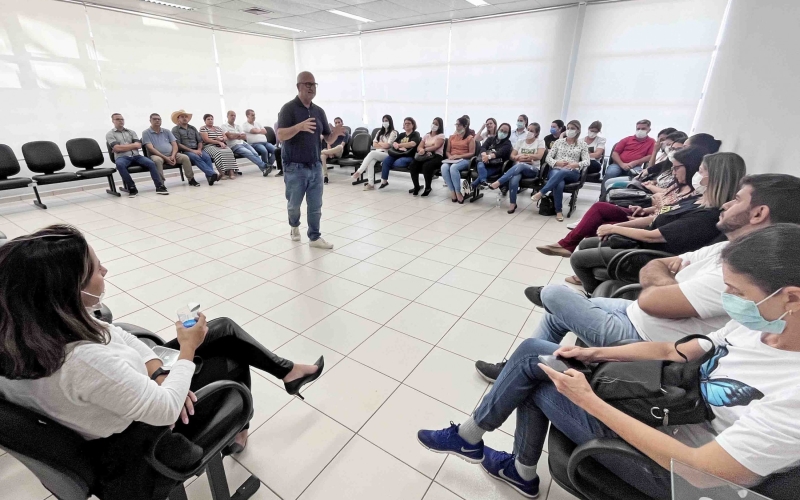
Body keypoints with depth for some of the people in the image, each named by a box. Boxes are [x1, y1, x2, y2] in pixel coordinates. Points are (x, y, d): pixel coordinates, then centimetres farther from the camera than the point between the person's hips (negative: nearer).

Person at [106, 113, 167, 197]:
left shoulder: (131, 132, 20)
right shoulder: (110, 134, 11)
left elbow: (138, 145, 5)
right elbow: (117, 148, -6)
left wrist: (123, 147, -3)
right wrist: (133, 145, -1)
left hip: (135, 156, 3)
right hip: (122, 157, -3)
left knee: (151, 163, -26)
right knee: (120, 165, -38)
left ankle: (159, 186, -29)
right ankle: (132, 188, -29)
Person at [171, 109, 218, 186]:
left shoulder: (192, 128, 23)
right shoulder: (175, 129, 7)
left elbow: (200, 141, 17)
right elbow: (178, 144, -4)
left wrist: (199, 150, -4)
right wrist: (192, 151, -14)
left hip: (197, 150, 4)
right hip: (185, 152, -4)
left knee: (207, 157, -29)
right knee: (196, 157, -36)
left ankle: (210, 177, -42)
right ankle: (212, 174, -51)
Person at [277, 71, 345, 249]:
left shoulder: (319, 111, 9)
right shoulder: (289, 108, -8)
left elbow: (328, 139, 10)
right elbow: (280, 135, -20)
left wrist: (336, 133, -14)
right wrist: (299, 126, -37)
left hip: (315, 166, 4)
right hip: (295, 167, -4)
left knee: (316, 206, 6)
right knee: (294, 204, 11)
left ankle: (315, 237, 18)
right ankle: (294, 226, 40)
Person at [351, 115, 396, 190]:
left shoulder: (393, 132, 4)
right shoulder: (380, 132, 23)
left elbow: (387, 145, -8)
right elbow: (374, 144, 12)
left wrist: (379, 143, 8)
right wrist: (383, 145, -1)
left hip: (387, 154, -5)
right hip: (377, 153, 5)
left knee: (372, 153, -35)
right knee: (370, 162, -31)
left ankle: (359, 172, -34)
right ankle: (370, 184, -37)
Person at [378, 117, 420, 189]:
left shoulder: (416, 134, 5)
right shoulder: (401, 134, 23)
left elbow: (412, 144, -15)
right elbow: (394, 143, 10)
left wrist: (399, 145, -13)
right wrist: (398, 147, -13)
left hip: (409, 156, -5)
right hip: (397, 154, 5)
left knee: (397, 163, -35)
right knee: (385, 161, -23)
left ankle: (384, 166, -4)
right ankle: (384, 181, -17)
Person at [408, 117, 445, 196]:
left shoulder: (441, 135, 6)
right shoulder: (426, 135, 21)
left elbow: (436, 147, -12)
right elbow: (419, 147, 10)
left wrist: (425, 149, -23)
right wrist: (422, 150, -14)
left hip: (436, 156, -4)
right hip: (425, 156, 5)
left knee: (426, 166, -37)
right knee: (413, 165, -24)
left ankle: (428, 187, -17)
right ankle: (416, 186, -8)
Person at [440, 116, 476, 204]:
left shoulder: (470, 138, 5)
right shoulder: (451, 137, 20)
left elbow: (472, 153, -4)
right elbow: (448, 151, 19)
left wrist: (458, 156, -15)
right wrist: (450, 156, -5)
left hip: (464, 160, -4)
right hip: (452, 160, 4)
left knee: (453, 167, -38)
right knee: (444, 167, -32)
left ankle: (458, 192, -29)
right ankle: (452, 191, -28)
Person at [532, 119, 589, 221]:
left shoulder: (582, 144, 10)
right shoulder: (558, 141, 13)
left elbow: (587, 162, 0)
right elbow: (548, 157, 7)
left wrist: (575, 165, -20)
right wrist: (557, 162, -13)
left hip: (572, 173, 0)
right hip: (556, 170, 0)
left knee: (561, 172, -39)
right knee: (559, 185, -36)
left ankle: (540, 193, -41)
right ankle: (558, 211, -26)